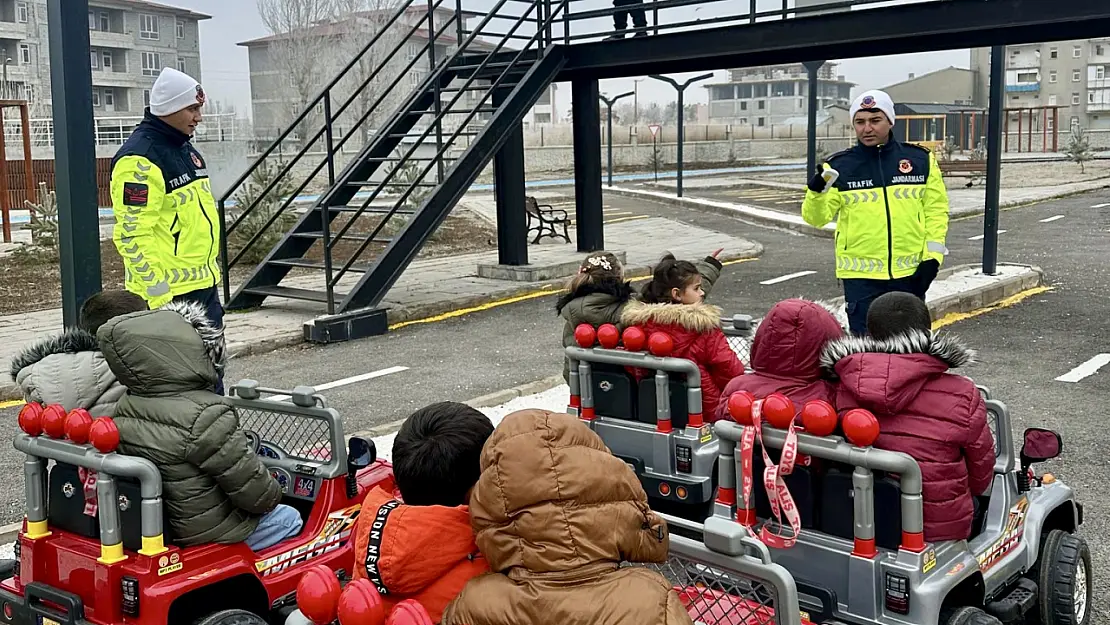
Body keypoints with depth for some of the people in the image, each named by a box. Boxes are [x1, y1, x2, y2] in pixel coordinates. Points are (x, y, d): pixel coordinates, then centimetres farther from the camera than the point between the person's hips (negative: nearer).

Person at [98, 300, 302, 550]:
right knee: (288, 518, 15)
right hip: (208, 528, -8)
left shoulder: (125, 410, -6)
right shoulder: (206, 416, -30)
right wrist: (271, 497, -1)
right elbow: (247, 480, -24)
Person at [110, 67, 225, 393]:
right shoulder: (140, 158, -16)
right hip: (169, 293, -9)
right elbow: (132, 235, -20)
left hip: (204, 285, 9)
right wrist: (159, 296, -22)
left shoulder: (185, 149, 15)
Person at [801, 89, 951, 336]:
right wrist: (817, 192, -24)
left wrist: (932, 257, -2)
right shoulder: (840, 166, -1)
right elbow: (817, 217, -4)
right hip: (861, 274, -1)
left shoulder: (920, 160, 2)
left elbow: (936, 209, 6)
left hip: (910, 271, 2)